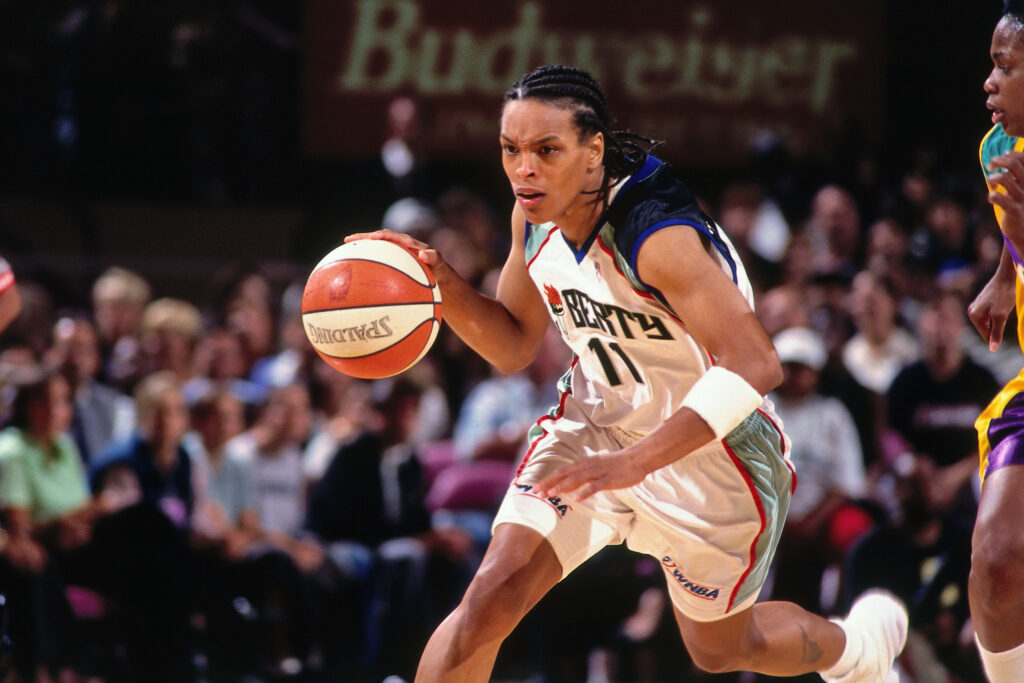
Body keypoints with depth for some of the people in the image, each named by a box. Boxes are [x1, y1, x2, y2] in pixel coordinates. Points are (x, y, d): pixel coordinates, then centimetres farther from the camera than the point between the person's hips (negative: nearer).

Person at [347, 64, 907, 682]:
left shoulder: (659, 237, -32)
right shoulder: (535, 219, -8)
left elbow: (753, 366, -39)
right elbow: (513, 347, 8)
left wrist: (634, 461, -46)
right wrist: (445, 286, -13)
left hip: (709, 450, -5)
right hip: (594, 425, 5)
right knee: (490, 600, -15)